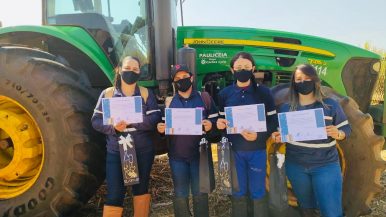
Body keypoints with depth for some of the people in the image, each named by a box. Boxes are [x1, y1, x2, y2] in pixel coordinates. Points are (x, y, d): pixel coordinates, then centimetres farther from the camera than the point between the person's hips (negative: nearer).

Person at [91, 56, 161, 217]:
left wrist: (132, 122, -23)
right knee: (115, 194, 2)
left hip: (143, 151, 1)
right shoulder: (108, 93, 1)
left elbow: (156, 118, -9)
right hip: (116, 152, -1)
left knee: (141, 188, 17)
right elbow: (96, 121, -1)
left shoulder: (146, 93, 2)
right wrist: (113, 127, -20)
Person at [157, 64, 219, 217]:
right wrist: (160, 128, -9)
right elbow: (164, 125, 14)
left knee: (200, 193, 12)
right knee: (180, 194, 13)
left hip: (199, 154, -2)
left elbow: (216, 121, 1)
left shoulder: (205, 97, 2)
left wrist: (210, 126, -20)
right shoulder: (169, 101, 8)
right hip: (177, 155, 2)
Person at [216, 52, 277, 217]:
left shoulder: (263, 92, -2)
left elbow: (273, 121, -3)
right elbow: (220, 120, 9)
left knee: (258, 193, 9)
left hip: (257, 150, -1)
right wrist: (219, 123, -15)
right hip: (234, 150, 2)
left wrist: (259, 135, -19)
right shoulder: (224, 94, 2)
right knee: (238, 193, 13)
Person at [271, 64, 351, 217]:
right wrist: (277, 137, -13)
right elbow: (280, 134, 10)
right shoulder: (286, 108, 2)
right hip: (295, 166, 2)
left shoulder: (330, 105, -4)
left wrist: (337, 134, -22)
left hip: (326, 165, -2)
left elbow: (346, 129, 0)